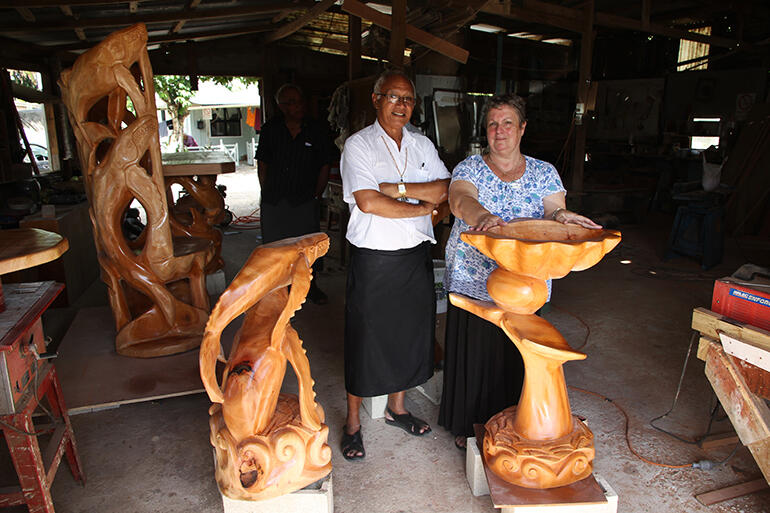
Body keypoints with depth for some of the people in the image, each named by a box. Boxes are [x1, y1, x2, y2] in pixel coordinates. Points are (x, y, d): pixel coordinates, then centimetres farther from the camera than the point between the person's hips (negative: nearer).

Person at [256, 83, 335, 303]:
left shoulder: (316, 130, 1)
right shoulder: (270, 129, 5)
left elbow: (325, 165, 5)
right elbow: (262, 164, 10)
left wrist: (317, 195, -1)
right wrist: (267, 193, 3)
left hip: (305, 200, -1)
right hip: (274, 202, 2)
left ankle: (311, 286, 19)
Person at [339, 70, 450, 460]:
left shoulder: (422, 146, 11)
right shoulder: (358, 145, -5)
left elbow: (444, 189, -2)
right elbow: (367, 201, -19)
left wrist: (397, 188, -14)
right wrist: (422, 206, -10)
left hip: (415, 256, 5)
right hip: (373, 260, -5)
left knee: (408, 333, 15)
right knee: (365, 339, 4)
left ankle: (396, 407, 36)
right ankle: (353, 421, 22)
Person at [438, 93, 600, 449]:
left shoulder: (544, 173, 8)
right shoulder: (469, 168, 1)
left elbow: (554, 210, -4)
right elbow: (460, 199, -20)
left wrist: (560, 215, -30)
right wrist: (483, 216, -42)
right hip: (472, 282, -1)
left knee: (515, 357, 9)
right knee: (472, 355, 6)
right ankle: (466, 424, 28)